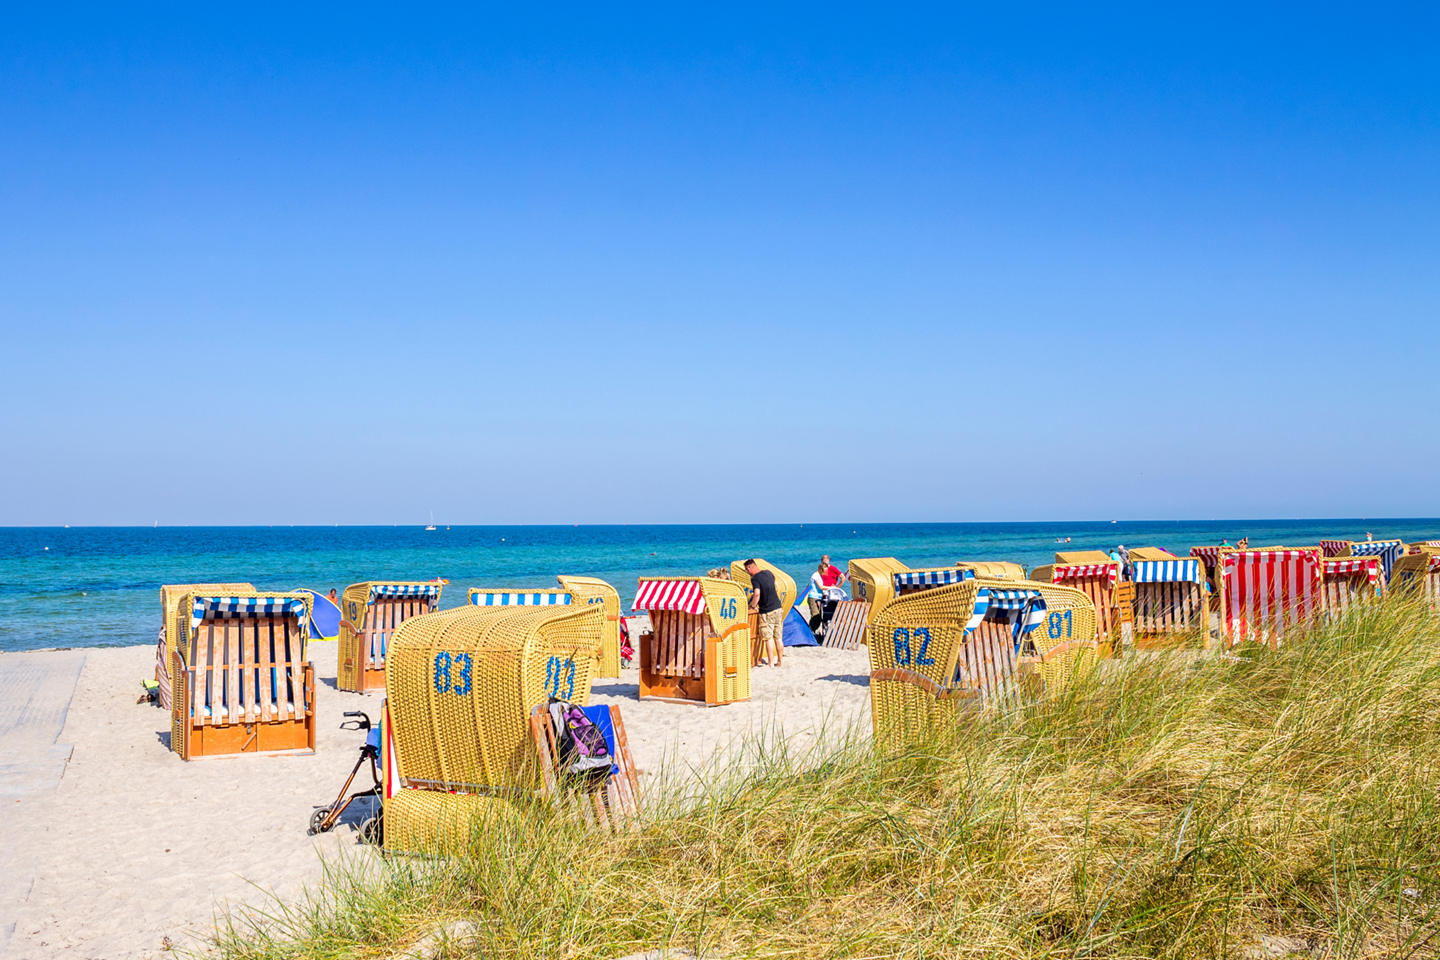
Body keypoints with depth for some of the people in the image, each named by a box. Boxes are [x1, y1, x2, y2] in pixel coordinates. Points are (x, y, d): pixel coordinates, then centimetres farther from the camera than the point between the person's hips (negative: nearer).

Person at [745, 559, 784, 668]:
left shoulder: (755, 578, -16)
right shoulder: (768, 573, 7)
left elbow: (757, 593, -29)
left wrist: (753, 606, -15)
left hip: (767, 611, -7)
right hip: (778, 608, 7)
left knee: (768, 638, -1)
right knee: (778, 637, 12)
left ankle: (770, 663, 1)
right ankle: (779, 661, 17)